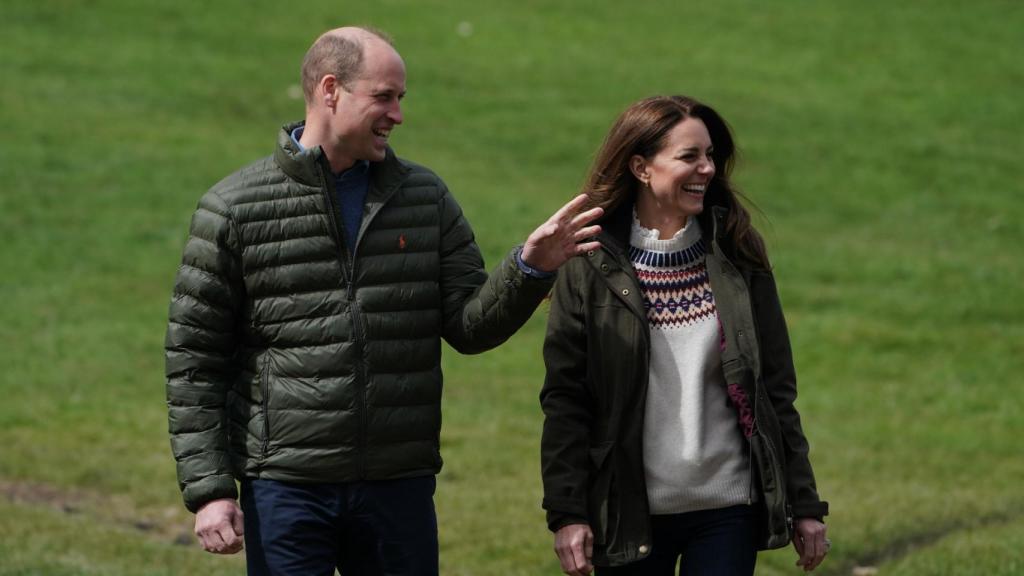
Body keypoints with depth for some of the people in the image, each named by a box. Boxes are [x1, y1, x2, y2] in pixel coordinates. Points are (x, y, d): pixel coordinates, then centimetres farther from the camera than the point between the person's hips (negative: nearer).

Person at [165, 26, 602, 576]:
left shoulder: (425, 196, 9)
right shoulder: (233, 209, -2)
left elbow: (470, 327, 6)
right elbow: (193, 361, -2)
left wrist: (529, 269, -13)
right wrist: (207, 489, -8)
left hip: (401, 488, 3)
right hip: (286, 489, -3)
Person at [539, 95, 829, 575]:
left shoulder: (738, 260, 5)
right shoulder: (591, 266, -3)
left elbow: (776, 390, 8)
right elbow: (565, 400, -3)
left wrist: (804, 504, 6)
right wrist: (566, 513, -9)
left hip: (728, 512, 1)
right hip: (630, 514, -1)